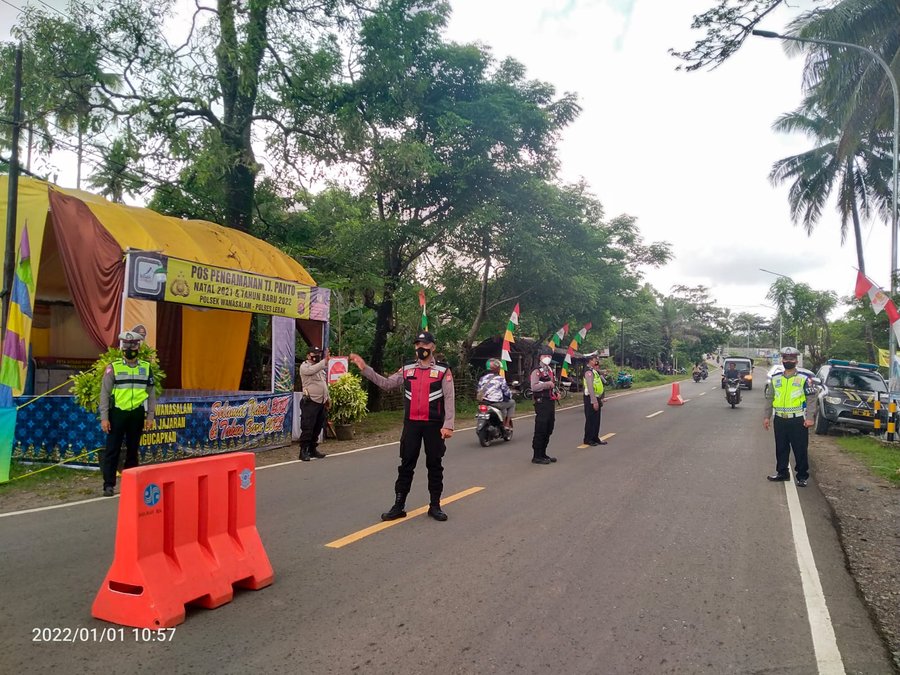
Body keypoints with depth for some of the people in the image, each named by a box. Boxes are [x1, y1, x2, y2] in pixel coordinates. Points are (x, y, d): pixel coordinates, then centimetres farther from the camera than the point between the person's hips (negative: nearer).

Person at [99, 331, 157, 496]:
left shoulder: (146, 367, 8)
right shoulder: (113, 367, 0)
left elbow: (151, 393, 10)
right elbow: (104, 393, -1)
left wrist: (150, 416, 4)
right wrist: (104, 418, -6)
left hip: (137, 414, 2)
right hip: (117, 413, -2)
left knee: (133, 450, 10)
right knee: (112, 450, 0)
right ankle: (109, 485, 7)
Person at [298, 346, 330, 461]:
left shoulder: (321, 368, 19)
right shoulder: (305, 366, -5)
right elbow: (312, 370, -29)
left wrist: (327, 398, 22)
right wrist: (324, 361, -39)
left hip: (321, 402, 8)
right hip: (310, 402, -8)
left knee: (317, 428, 11)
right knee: (307, 428, -9)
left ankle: (313, 450, 20)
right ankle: (303, 451, -4)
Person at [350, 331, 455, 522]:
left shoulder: (443, 370, -4)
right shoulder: (407, 368, 8)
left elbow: (450, 399, -7)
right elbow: (386, 383, 8)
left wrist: (448, 425, -14)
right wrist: (365, 369, 1)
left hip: (434, 425, -3)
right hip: (411, 423, 3)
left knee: (434, 465, 7)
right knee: (406, 464, 7)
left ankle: (435, 506, 18)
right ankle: (399, 506, 14)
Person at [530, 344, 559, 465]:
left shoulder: (550, 370, 18)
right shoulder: (537, 371, -10)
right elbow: (534, 387, -23)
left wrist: (556, 393, 14)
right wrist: (547, 384, -22)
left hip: (551, 403, 9)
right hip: (542, 403, -9)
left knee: (548, 431, 13)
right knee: (540, 430, -7)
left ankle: (543, 454, 22)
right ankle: (537, 456, -3)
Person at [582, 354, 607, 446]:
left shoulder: (595, 371, 14)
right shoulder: (589, 372, -17)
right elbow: (590, 388, -23)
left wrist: (600, 399, 14)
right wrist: (594, 401, -24)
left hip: (597, 398, 9)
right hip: (591, 399, -9)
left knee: (596, 419, 15)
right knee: (590, 419, -1)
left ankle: (595, 438, 24)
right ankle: (588, 439, 8)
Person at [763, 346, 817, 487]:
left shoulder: (804, 379, -3)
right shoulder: (775, 378, 8)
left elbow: (811, 399, -5)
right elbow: (769, 398, 13)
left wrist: (809, 418, -13)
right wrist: (767, 416, 8)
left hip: (798, 420, -4)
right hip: (780, 420, 4)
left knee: (800, 450, 2)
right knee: (781, 448, 12)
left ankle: (802, 476, 13)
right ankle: (782, 472, 24)